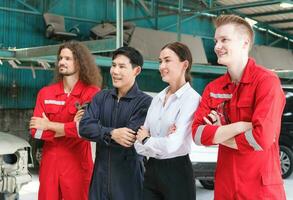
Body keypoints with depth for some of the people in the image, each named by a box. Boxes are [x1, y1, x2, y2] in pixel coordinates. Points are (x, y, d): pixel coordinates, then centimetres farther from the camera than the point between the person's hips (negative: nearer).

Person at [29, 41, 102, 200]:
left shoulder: (92, 93, -7)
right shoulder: (45, 93, 5)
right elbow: (36, 131, -3)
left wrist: (48, 125, -8)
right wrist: (69, 128, -14)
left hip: (77, 164, -3)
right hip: (49, 163, 4)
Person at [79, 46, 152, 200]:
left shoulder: (145, 102, -10)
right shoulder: (101, 97, 5)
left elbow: (130, 139, -20)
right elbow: (84, 127, -8)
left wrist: (98, 132, -10)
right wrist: (111, 133, -22)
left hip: (128, 178, -4)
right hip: (100, 176, 4)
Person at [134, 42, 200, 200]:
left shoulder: (191, 98, -13)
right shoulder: (157, 98, 8)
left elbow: (172, 145, -21)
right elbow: (139, 144, 4)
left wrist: (147, 140, -4)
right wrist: (160, 144, -14)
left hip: (177, 171, -6)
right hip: (151, 170, 6)